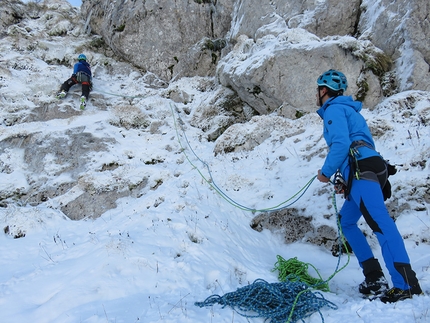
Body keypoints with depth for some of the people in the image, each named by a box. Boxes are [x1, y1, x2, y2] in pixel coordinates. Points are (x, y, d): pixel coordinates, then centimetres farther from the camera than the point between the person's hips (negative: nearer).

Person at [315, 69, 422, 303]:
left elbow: (341, 144, -15)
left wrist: (326, 172, -4)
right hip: (371, 168, 10)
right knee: (346, 221, 17)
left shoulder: (333, 108, 1)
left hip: (361, 170, -10)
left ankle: (407, 287, -26)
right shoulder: (347, 109, 31)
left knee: (380, 222, -19)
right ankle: (374, 279, 12)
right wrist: (344, 179, 23)